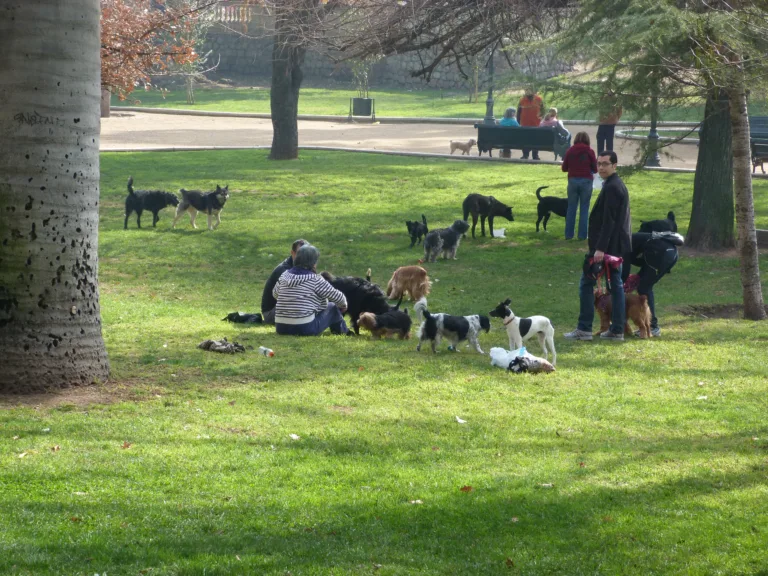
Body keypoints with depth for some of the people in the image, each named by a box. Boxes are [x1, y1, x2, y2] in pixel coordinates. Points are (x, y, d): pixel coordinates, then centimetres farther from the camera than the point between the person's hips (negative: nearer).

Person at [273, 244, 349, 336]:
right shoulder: (315, 279, -11)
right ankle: (342, 332, 36)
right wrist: (343, 305, 22)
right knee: (333, 307, 15)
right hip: (306, 329, -6)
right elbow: (337, 297, -2)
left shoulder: (285, 276, 5)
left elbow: (275, 293, 23)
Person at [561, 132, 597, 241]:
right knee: (584, 208, 4)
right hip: (586, 181, -2)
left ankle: (568, 234, 9)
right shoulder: (589, 152, -5)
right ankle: (582, 235, 2)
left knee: (571, 208, 9)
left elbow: (564, 168, 5)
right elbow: (595, 169, -1)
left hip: (573, 180, 2)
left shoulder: (570, 151, 0)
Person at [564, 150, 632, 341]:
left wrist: (600, 248, -25)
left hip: (606, 245, -10)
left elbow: (608, 221, -23)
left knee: (586, 284, -3)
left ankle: (584, 329, -2)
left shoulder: (611, 188, -18)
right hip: (617, 245, 10)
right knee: (616, 285, 10)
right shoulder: (618, 185, 14)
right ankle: (617, 330, 11)